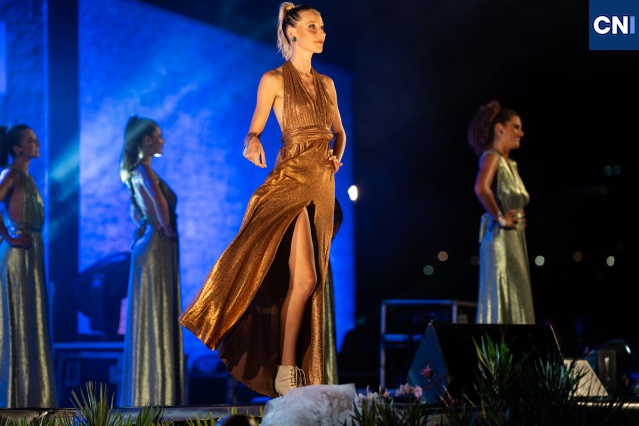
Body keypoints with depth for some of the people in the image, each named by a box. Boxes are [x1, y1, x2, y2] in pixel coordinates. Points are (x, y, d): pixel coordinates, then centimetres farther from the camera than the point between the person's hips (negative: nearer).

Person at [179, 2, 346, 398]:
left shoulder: (326, 83, 15)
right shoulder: (275, 80, -2)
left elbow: (339, 131, 23)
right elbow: (254, 130, -4)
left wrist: (337, 156, 2)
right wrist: (253, 145, -27)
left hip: (322, 183, 7)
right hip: (291, 177, -7)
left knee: (310, 281, 5)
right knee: (304, 278, -17)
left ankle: (298, 368, 9)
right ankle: (285, 370, -10)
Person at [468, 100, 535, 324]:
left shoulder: (510, 163, 18)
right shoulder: (491, 157, -9)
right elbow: (481, 188, -29)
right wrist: (499, 218, -21)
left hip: (515, 238, 9)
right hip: (500, 238, -9)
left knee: (516, 299, 7)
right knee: (501, 299, -10)